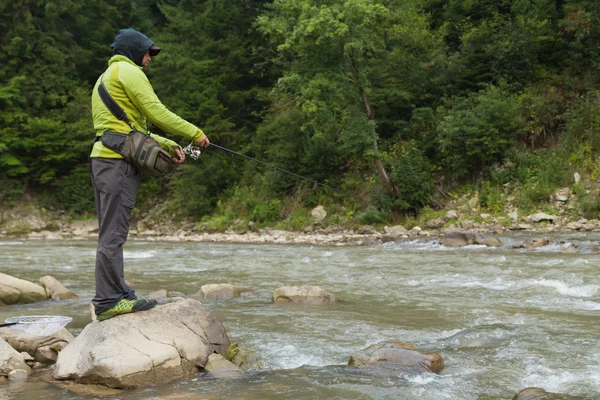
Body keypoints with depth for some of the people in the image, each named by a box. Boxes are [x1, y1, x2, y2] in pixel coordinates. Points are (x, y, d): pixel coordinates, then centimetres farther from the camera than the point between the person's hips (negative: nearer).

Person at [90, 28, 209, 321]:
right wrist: (194, 133, -1)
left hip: (104, 159, 10)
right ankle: (108, 302, -10)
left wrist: (168, 146, 22)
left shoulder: (106, 77, 28)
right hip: (118, 160, -10)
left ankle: (118, 294, 15)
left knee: (112, 232, 11)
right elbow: (156, 112, -11)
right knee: (113, 233, -11)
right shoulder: (128, 71, -3)